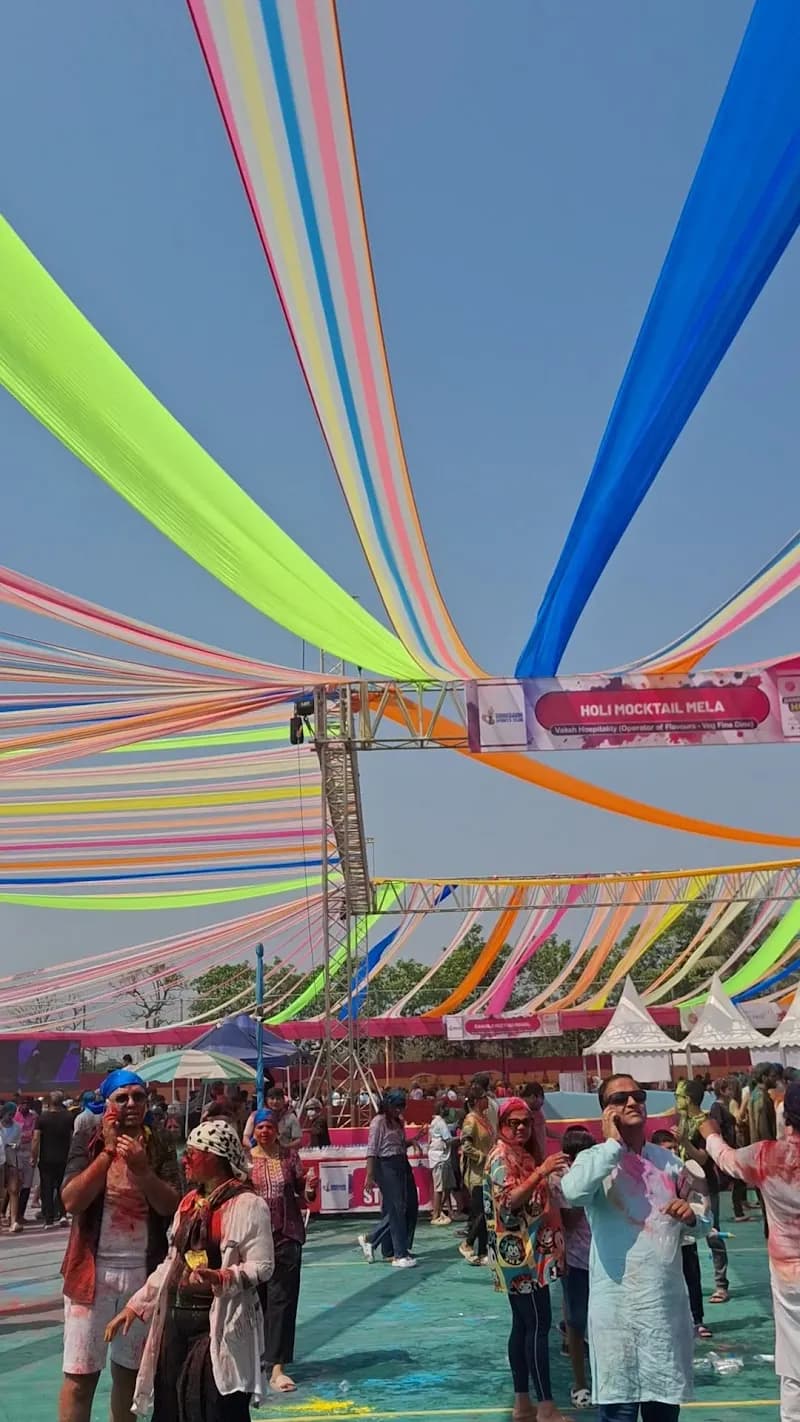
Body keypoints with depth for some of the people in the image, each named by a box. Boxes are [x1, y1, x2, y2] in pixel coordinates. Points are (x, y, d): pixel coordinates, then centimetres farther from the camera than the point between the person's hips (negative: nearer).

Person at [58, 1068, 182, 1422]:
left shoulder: (159, 1147, 1)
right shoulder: (87, 1141, -4)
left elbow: (171, 1205, -9)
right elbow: (71, 1201, -15)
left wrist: (141, 1168, -23)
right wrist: (108, 1150, -20)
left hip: (144, 1271, 2)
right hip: (93, 1269, -2)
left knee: (130, 1370, 15)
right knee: (80, 1375, 1)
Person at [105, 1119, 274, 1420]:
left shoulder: (247, 1204, -12)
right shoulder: (189, 1202, 13)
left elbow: (262, 1266, -16)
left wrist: (222, 1278, -32)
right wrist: (135, 1305, 15)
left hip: (220, 1323, -8)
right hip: (176, 1319, 8)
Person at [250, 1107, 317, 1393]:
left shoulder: (289, 1155, 1)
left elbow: (303, 1192, 6)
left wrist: (310, 1187, -16)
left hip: (286, 1236, 0)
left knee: (282, 1300, -2)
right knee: (254, 1299, 12)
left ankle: (277, 1367, 3)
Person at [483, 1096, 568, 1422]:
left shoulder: (521, 1154, 17)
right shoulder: (502, 1156, -12)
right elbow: (508, 1201, -26)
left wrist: (550, 1177, 9)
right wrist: (540, 1172, -34)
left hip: (527, 1253, 9)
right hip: (521, 1254, -9)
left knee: (523, 1326, 11)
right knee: (539, 1325, -8)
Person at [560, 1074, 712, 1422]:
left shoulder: (668, 1160, 8)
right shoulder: (596, 1159, -7)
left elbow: (704, 1222, 16)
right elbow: (572, 1192, -30)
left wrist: (691, 1216, -8)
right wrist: (613, 1143, -20)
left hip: (667, 1301, 5)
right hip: (618, 1305, -5)